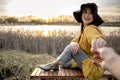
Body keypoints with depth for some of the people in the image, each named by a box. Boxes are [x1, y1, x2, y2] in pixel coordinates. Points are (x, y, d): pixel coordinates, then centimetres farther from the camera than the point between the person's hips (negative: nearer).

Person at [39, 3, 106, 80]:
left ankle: (54, 64, 0)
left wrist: (100, 39, -69)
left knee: (70, 48, -19)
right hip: (90, 62, 9)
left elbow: (94, 35, -43)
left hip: (95, 68, -9)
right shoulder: (84, 29, 9)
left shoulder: (90, 28, -20)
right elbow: (75, 40, -1)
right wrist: (75, 44, -27)